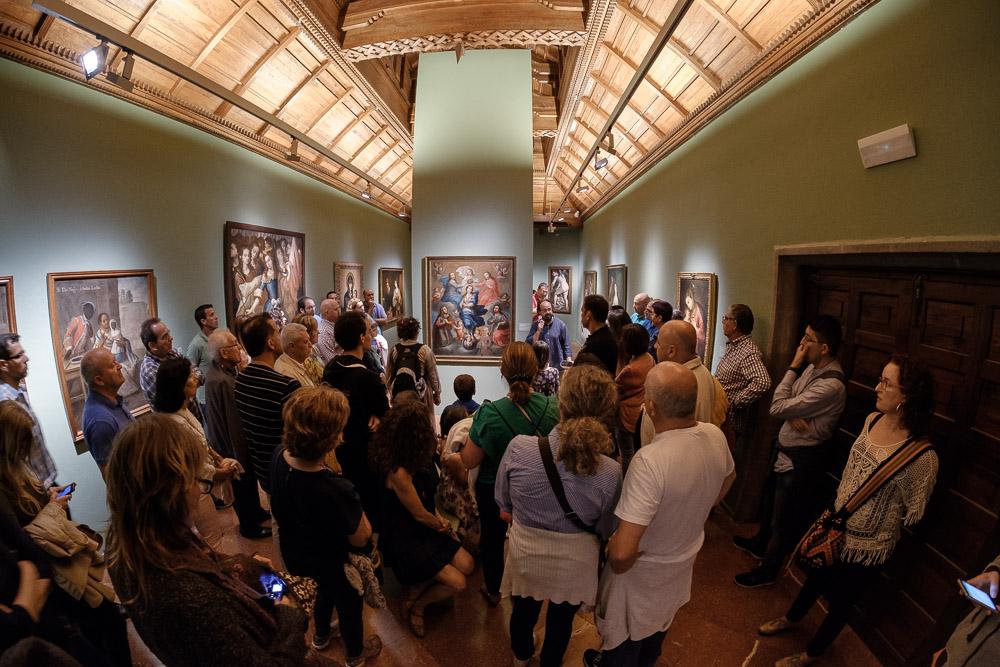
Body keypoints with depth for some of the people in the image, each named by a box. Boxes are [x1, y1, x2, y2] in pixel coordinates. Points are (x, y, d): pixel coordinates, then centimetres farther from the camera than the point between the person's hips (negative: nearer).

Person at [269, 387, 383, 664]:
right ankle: (356, 653, 56)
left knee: (325, 589, 37)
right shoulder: (337, 490, -45)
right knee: (349, 603, 27)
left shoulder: (279, 456, -24)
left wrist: (329, 471, -17)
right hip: (332, 563, -6)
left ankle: (321, 635, 65)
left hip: (295, 555, 6)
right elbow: (360, 538, -29)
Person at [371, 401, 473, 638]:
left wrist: (438, 517, -5)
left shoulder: (416, 460, -4)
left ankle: (419, 590, 17)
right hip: (405, 540, -8)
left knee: (466, 565, 0)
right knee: (457, 583, -11)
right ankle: (415, 606, 14)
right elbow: (419, 514, -18)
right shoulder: (398, 472, -31)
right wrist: (442, 525, 1)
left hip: (425, 529, 8)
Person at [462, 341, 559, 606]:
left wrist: (469, 438, -2)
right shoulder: (552, 408, -23)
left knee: (492, 539, 25)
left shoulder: (490, 413, -30)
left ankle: (493, 591, 47)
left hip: (494, 489, -2)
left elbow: (469, 461, -20)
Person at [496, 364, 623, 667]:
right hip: (574, 564, 0)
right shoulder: (611, 473, -30)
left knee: (523, 610, 32)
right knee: (561, 620, 31)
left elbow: (504, 506, -12)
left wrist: (525, 523, 4)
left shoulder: (519, 448, -31)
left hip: (524, 555, 1)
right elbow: (605, 531, -11)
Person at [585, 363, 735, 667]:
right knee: (659, 623, 36)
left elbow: (622, 553, -41)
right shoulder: (716, 436, -19)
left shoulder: (650, 460, -42)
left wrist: (617, 564, -18)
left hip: (644, 571, -7)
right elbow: (727, 479, 6)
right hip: (685, 560, 7)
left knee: (625, 638, 25)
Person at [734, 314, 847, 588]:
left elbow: (777, 407, -28)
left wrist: (793, 367, -23)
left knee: (783, 517, 11)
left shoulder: (831, 385, -30)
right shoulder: (811, 367, -2)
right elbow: (784, 402, 2)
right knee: (769, 500, 27)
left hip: (802, 458, -8)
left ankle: (768, 569, 32)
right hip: (787, 448, 8)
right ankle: (760, 544, 51)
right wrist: (793, 415, -22)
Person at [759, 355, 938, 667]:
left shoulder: (922, 456, -31)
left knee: (839, 601, 20)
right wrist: (836, 510, 12)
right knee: (815, 577, 29)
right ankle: (792, 618, 58)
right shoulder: (872, 420, -9)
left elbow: (913, 515, -17)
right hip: (836, 526, 6)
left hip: (867, 547, -6)